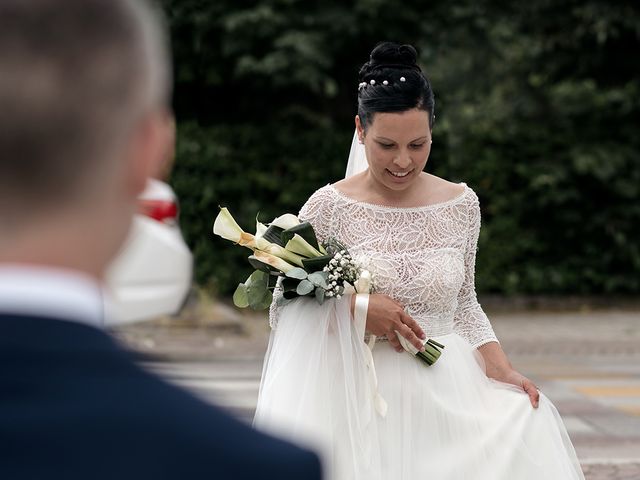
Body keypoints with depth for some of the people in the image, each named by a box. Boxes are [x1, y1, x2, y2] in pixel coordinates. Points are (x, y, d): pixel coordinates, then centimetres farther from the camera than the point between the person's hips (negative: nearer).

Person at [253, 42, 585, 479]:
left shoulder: (461, 204, 4)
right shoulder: (328, 208, -5)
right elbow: (284, 308, -1)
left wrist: (501, 370, 1)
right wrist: (354, 307, -15)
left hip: (447, 393, 3)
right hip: (362, 402, -3)